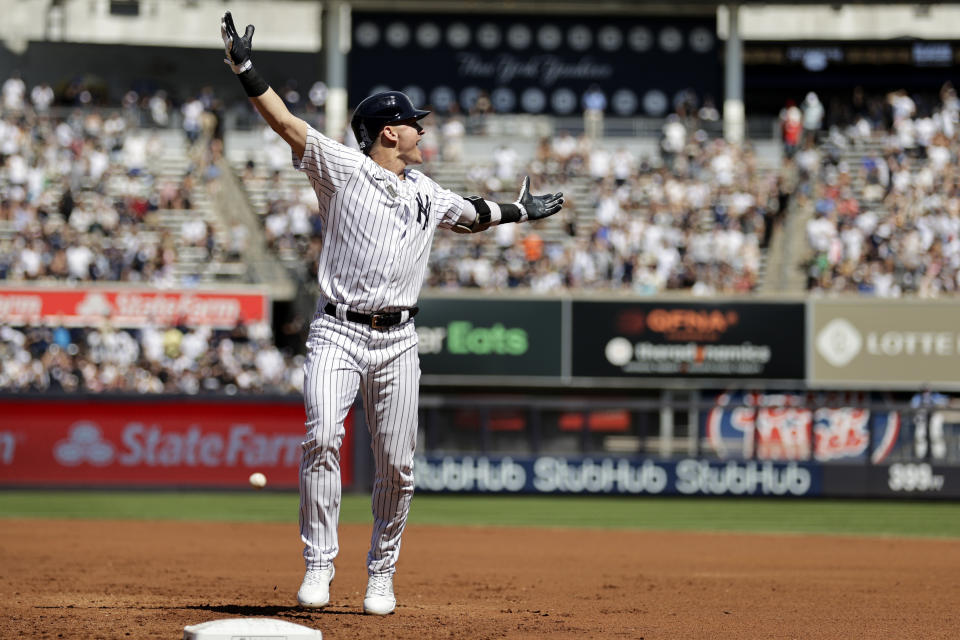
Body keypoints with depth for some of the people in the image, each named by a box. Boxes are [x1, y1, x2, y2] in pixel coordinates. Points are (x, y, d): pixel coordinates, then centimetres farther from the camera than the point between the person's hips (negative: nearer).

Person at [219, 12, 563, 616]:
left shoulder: (427, 194, 16)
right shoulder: (342, 168, -1)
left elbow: (471, 214, 36)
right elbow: (287, 123, -12)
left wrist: (519, 212, 45)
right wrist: (245, 69, -23)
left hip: (398, 341, 4)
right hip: (337, 333, -4)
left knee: (396, 464, 3)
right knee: (322, 439, -22)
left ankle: (381, 575, 18)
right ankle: (319, 565, -15)